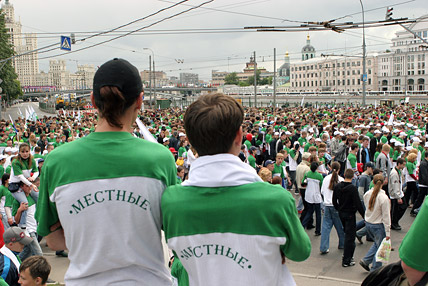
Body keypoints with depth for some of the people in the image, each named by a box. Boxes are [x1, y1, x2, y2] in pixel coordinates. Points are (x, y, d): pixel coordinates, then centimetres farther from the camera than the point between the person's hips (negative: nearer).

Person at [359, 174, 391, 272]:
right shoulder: (384, 198, -21)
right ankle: (374, 270, 19)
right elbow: (386, 216, -15)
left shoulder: (367, 194, -5)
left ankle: (365, 260, 18)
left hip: (368, 223, 6)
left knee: (377, 243, 26)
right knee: (380, 248, 11)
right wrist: (388, 232, -10)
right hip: (378, 225, -6)